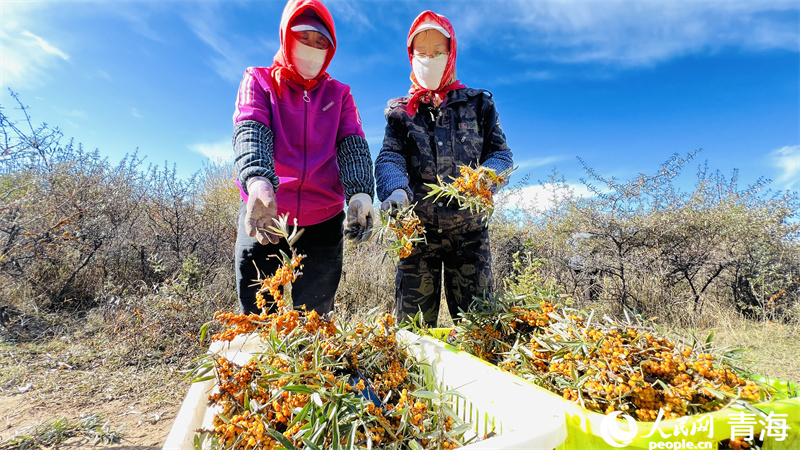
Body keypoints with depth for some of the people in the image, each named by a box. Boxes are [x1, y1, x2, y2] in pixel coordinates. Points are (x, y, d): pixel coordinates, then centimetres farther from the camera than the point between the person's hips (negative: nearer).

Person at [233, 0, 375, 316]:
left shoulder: (339, 94, 12)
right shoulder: (258, 81, 8)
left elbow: (353, 145, -2)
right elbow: (249, 132, -11)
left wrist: (360, 193, -23)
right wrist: (258, 182, -32)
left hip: (324, 220, 2)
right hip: (262, 214, -1)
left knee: (316, 318, 10)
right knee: (256, 319, 4)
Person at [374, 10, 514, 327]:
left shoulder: (478, 104, 13)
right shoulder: (400, 110, 12)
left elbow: (501, 153, 6)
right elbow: (389, 157, -3)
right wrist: (395, 189, -26)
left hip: (469, 228, 0)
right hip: (417, 227, 1)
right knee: (411, 322, 5)